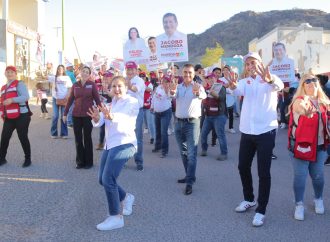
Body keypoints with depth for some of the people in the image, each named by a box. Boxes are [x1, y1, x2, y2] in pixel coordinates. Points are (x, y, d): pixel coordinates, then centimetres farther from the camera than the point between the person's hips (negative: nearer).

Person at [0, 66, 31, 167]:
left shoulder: (19, 84, -4)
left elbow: (26, 97, -19)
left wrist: (12, 100, -28)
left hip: (21, 116, -6)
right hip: (9, 118, 7)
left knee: (23, 138, -1)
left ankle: (28, 159, 13)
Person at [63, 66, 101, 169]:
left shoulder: (92, 84, -4)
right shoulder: (75, 85, 5)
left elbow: (97, 99, -3)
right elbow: (70, 100, 7)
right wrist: (65, 113, 5)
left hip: (88, 115, -3)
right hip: (76, 115, 3)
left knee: (87, 138, 6)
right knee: (78, 139, 7)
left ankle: (88, 162, 16)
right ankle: (80, 161, 18)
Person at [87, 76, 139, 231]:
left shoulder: (132, 102, -5)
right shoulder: (109, 105, 17)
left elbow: (127, 121, -24)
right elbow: (99, 123, 3)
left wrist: (111, 117, -43)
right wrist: (96, 118, -21)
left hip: (124, 144, -8)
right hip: (109, 145, 9)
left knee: (108, 179, -17)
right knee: (102, 180, 13)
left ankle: (116, 218, -4)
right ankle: (126, 198, 35)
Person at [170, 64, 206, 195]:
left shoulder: (198, 86, -3)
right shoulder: (178, 87, 8)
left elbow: (203, 95, -26)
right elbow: (173, 95, -15)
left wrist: (198, 92, -51)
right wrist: (172, 91, -40)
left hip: (192, 122, -5)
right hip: (179, 122, 5)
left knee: (191, 153, -9)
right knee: (183, 152, 14)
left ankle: (189, 182, -8)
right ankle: (189, 176, 27)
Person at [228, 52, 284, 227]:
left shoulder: (269, 79, -5)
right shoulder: (245, 81, 7)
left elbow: (279, 86, -30)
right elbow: (238, 91, -17)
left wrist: (270, 79, -54)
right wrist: (232, 85, -42)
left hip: (266, 131, -5)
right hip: (247, 131, 5)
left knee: (263, 172, -2)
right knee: (243, 166, 14)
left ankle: (261, 210, 9)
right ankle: (249, 199, 35)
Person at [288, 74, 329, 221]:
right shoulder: (299, 101, -12)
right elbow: (304, 109, -35)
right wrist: (307, 110, -57)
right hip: (301, 144, -4)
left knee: (318, 175, 12)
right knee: (300, 176, 0)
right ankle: (299, 205, 15)